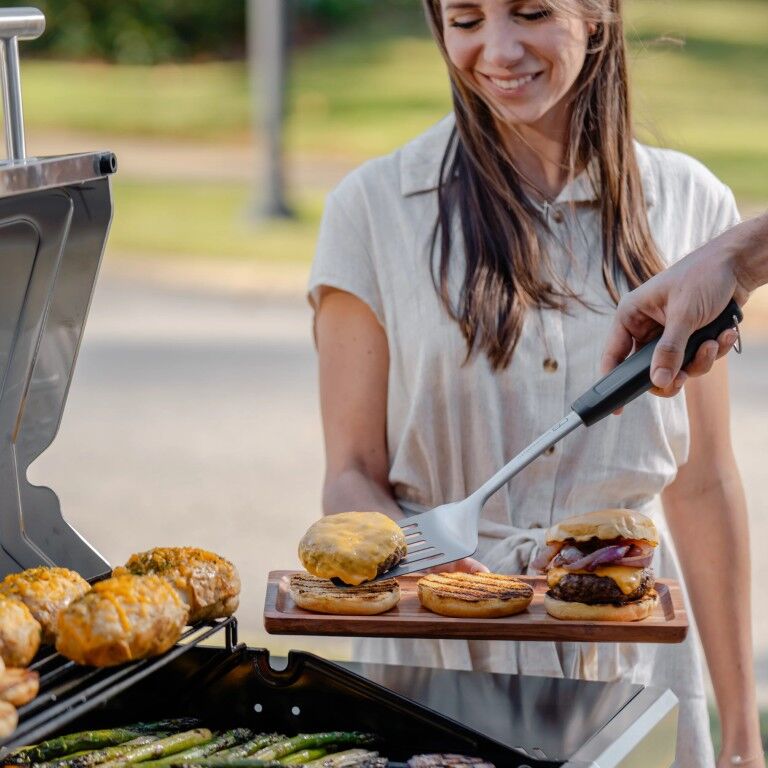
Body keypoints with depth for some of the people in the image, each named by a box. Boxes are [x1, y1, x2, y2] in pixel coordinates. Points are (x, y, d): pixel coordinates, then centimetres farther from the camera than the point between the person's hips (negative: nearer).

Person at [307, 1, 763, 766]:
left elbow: (702, 483, 4)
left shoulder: (687, 203, 1)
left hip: (631, 660, 2)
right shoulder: (374, 205, -5)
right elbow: (352, 478, -3)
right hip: (434, 665, -1)